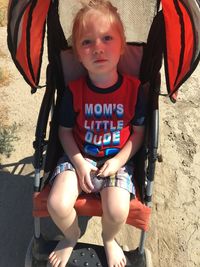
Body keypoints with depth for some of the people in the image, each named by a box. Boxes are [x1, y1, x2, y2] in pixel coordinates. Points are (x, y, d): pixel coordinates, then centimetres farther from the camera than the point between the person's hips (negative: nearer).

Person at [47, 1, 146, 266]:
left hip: (118, 159, 0)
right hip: (79, 157, 1)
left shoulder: (134, 88, -11)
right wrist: (79, 164, -11)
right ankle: (71, 236, 18)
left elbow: (138, 131, -1)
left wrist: (119, 161, -11)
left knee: (117, 211, -23)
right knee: (57, 205, -21)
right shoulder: (73, 90, -10)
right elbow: (65, 130, 0)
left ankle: (109, 239, 18)